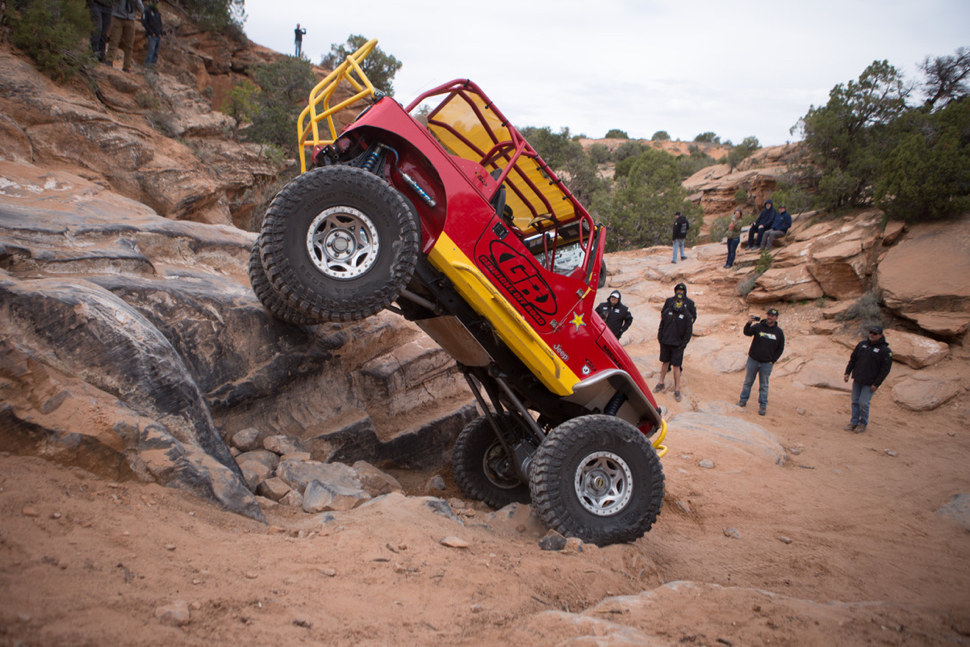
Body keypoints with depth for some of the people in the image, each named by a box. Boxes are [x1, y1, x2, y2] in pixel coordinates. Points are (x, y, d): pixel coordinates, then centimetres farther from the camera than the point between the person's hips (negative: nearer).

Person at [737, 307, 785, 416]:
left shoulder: (779, 332, -1)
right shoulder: (758, 326, -6)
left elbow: (780, 348, 6)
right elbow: (747, 333, -22)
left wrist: (773, 361, -1)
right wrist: (748, 323, -40)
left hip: (766, 364, 0)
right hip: (753, 361, 0)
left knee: (764, 385, 9)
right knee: (748, 382, 11)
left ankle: (763, 405, 18)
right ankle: (743, 400, 25)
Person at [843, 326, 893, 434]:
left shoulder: (885, 350, -8)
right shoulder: (862, 344, 7)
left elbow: (885, 369, -9)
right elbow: (853, 359, 14)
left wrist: (876, 384, -12)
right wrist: (847, 372, 6)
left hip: (869, 383, -5)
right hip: (857, 380, 5)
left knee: (863, 403, -5)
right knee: (855, 402, 9)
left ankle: (863, 424, 13)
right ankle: (854, 422, 22)